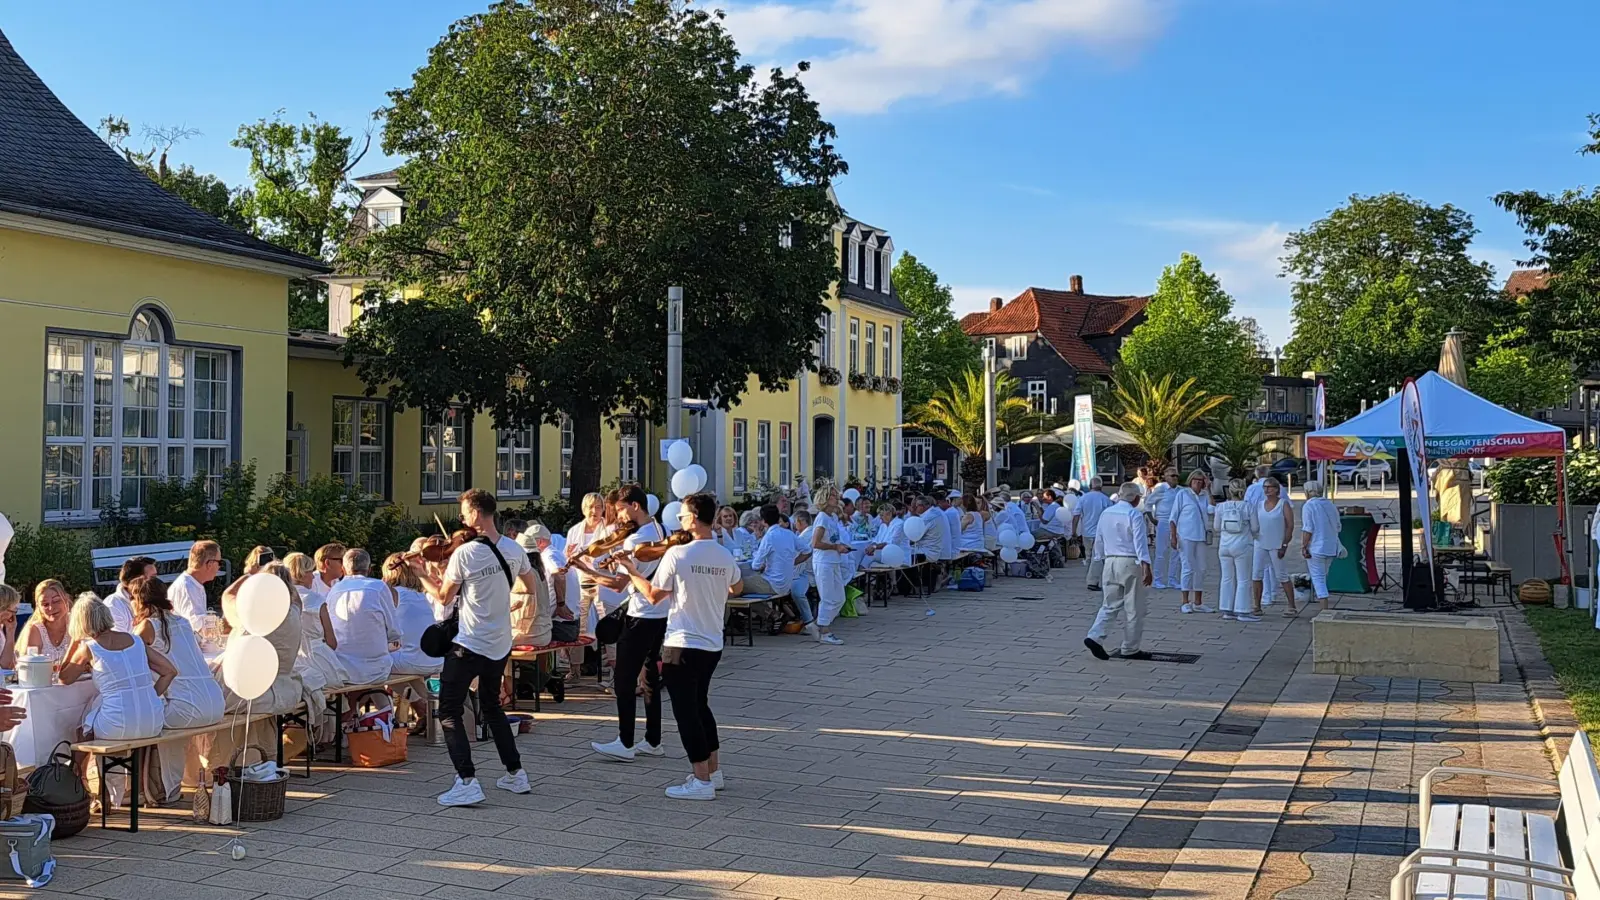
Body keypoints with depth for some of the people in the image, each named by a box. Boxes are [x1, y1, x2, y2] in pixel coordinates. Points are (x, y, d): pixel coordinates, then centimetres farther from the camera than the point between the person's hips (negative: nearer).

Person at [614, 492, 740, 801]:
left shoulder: (677, 554, -16)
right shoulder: (725, 557, 2)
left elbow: (654, 595, -7)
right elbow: (736, 589, 22)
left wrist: (632, 571, 8)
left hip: (682, 645, -7)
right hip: (713, 644, 7)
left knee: (686, 710, 0)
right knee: (700, 704, 21)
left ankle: (702, 781, 1)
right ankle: (713, 771, 27)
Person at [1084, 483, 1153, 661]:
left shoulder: (1105, 514, 10)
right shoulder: (1134, 515, -10)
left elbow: (1099, 542, 16)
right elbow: (1140, 542, -18)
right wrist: (1146, 566, -21)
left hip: (1110, 562, 6)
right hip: (1130, 563, -6)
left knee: (1110, 605, 11)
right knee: (1133, 609, 5)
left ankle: (1095, 636, -8)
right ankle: (1130, 649, 10)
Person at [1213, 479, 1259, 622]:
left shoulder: (1221, 507, -1)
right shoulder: (1248, 507, -8)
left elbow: (1216, 527, 5)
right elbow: (1255, 528, -4)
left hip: (1225, 545, 3)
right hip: (1242, 546, -3)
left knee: (1227, 578, 11)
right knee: (1243, 579, 2)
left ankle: (1227, 610, 13)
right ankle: (1242, 611, 2)